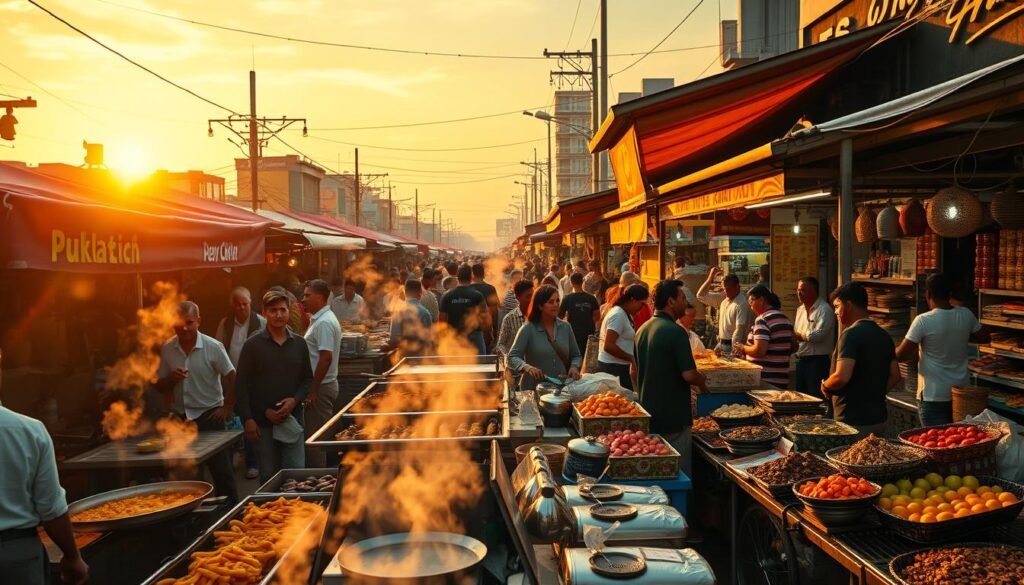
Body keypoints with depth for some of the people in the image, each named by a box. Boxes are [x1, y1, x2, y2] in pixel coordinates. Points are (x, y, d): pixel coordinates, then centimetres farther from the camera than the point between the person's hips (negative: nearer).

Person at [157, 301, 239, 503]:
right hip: (179, 417, 4)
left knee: (221, 469, 0)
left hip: (209, 414, -4)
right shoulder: (166, 349, -1)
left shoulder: (213, 347, -11)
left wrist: (227, 408, -6)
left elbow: (231, 377, -4)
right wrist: (172, 378, -14)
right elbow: (159, 385, 7)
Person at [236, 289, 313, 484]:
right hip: (262, 420, -2)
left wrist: (295, 400, -8)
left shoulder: (299, 344, 6)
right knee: (268, 475, 7)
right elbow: (242, 385, -4)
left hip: (292, 418, 2)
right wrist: (248, 419, -10)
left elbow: (308, 379, 11)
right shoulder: (253, 345, -3)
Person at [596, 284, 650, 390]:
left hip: (618, 366, 10)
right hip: (614, 368, -10)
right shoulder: (618, 315, -16)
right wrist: (632, 358, -15)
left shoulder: (624, 314, 14)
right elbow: (608, 346, -22)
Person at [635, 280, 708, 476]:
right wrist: (702, 383, -2)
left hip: (648, 415, 8)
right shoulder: (675, 331, -18)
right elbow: (688, 374, -22)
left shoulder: (642, 330, 8)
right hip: (673, 417, -8)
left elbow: (634, 372, 16)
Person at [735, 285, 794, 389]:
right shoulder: (786, 319, 12)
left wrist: (743, 348, -6)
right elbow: (792, 348, 20)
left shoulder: (763, 320, -15)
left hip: (765, 380, -8)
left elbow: (759, 350, -23)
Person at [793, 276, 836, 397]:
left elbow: (818, 335, -22)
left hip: (818, 361, -8)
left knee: (816, 397, -6)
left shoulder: (824, 310, -12)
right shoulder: (800, 309, 15)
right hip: (801, 360, 8)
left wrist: (798, 335, -9)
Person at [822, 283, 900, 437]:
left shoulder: (851, 334, -16)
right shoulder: (884, 335, 9)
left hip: (853, 421, -8)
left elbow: (842, 376, -25)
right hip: (879, 418, 8)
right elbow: (895, 376, 12)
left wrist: (825, 386, -7)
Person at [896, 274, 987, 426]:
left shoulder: (923, 321, -19)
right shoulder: (966, 315, -3)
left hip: (933, 396, -6)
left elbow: (900, 355, -17)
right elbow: (984, 337, 15)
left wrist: (916, 354, 3)